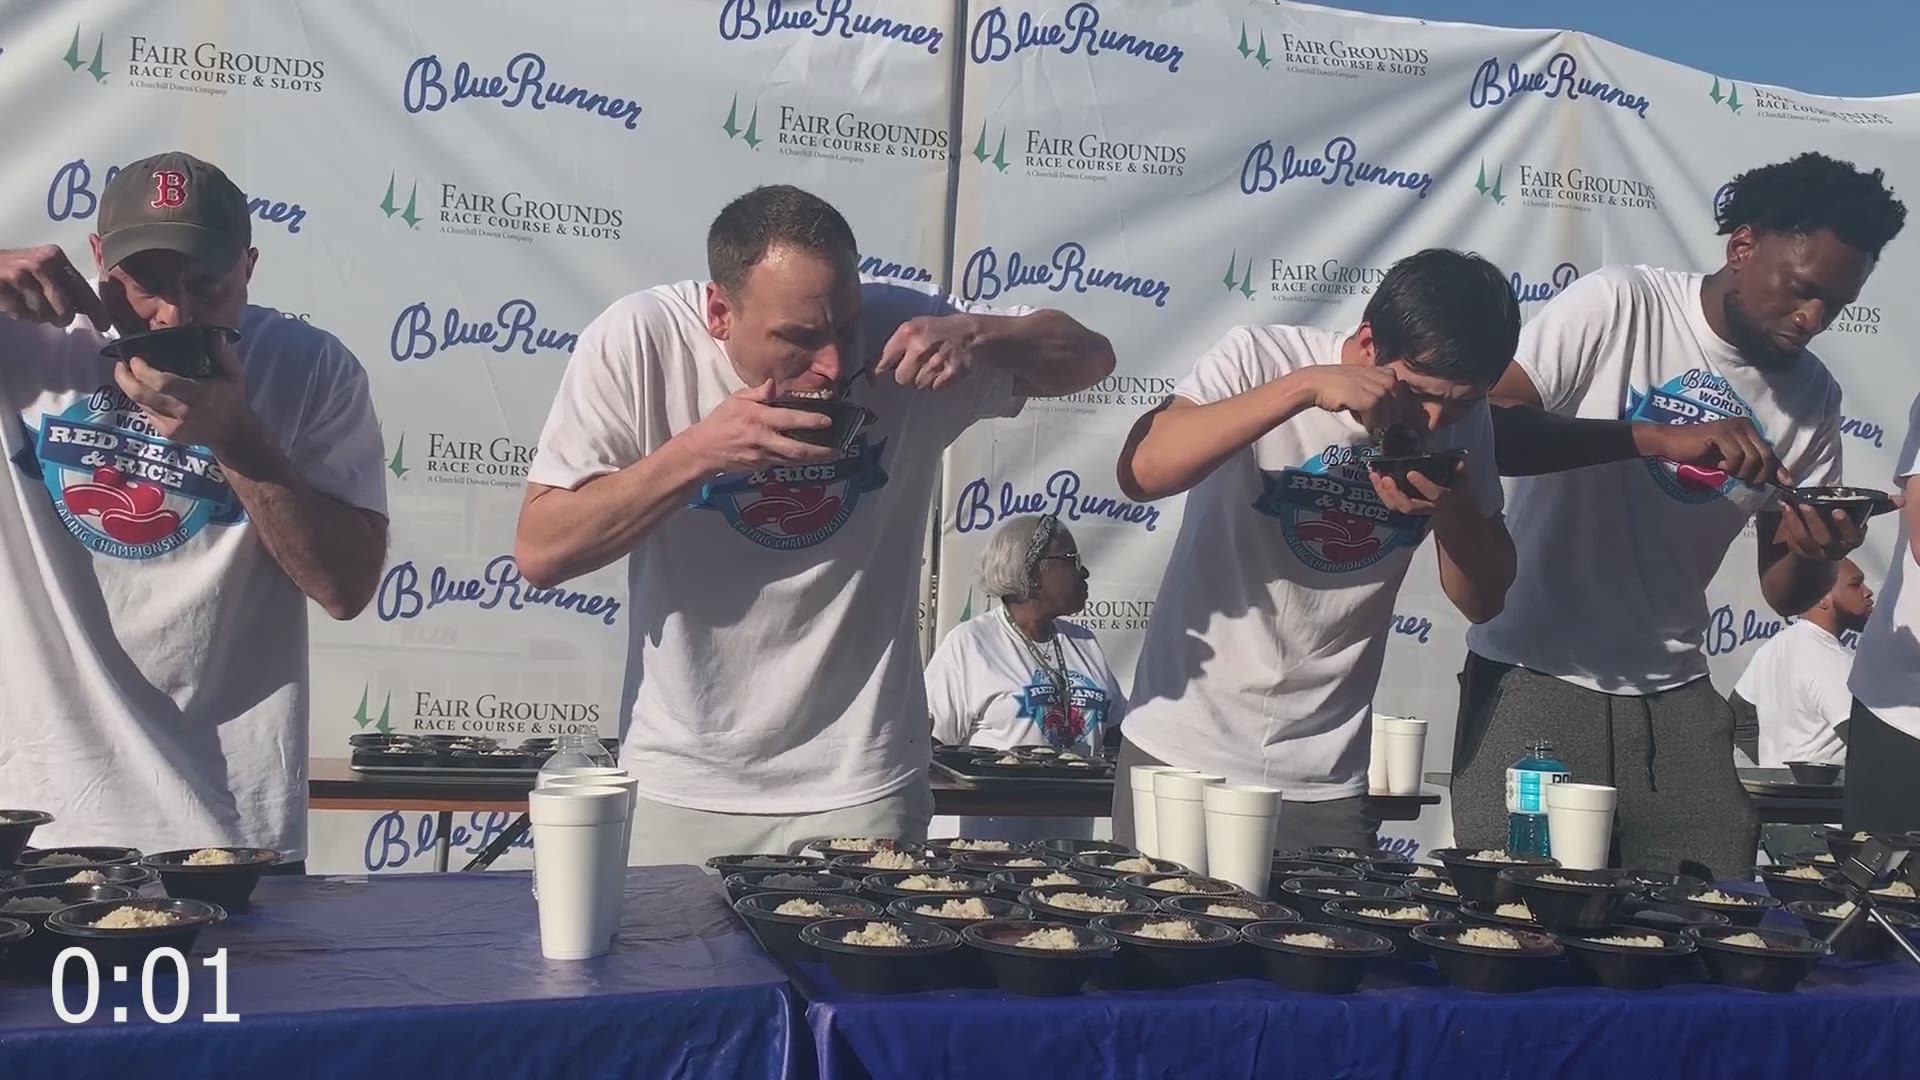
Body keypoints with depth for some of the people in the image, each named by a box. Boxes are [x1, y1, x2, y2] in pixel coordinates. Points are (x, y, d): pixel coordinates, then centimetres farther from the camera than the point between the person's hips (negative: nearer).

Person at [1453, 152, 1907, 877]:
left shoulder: (1813, 397, 7)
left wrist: (1814, 556, -12)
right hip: (1535, 674, -5)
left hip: (1674, 694, 5)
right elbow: (1486, 428, -21)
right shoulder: (1620, 305, -8)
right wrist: (1656, 438, -29)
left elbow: (1784, 593, 11)